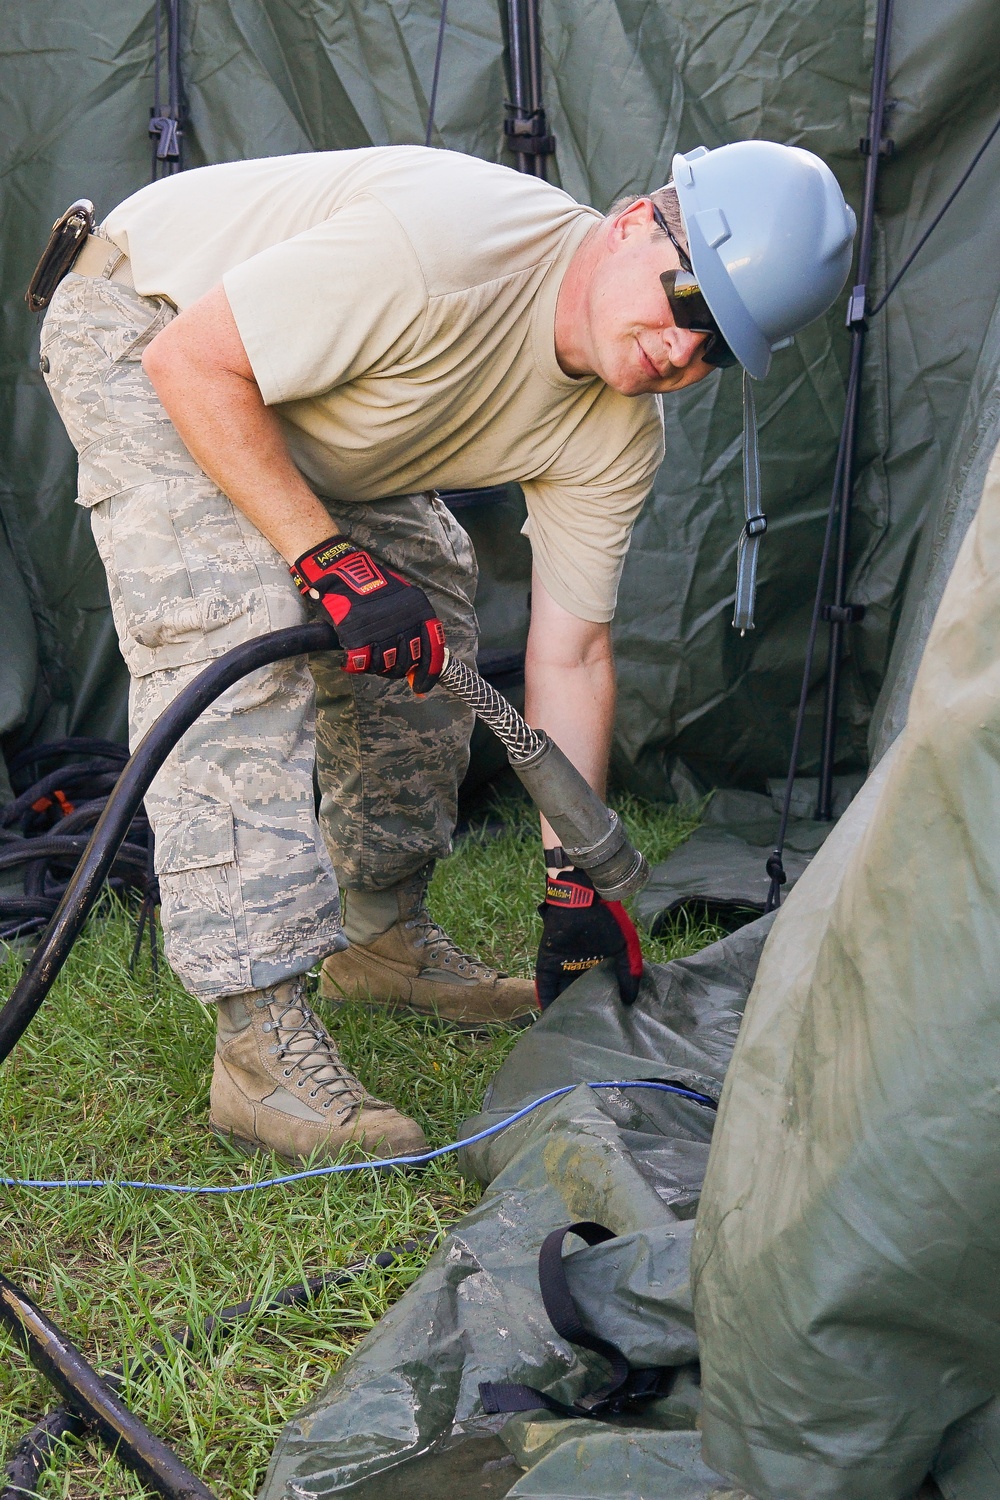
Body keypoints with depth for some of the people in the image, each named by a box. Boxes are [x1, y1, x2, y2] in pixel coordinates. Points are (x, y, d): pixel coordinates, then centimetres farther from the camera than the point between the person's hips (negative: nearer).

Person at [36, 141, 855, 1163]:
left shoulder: (619, 435, -12)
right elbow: (191, 361, -30)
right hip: (145, 336, -8)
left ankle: (383, 938, 22)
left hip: (305, 420, 8)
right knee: (242, 647, -24)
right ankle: (262, 1043, -22)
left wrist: (577, 886, -10)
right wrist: (326, 557, -32)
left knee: (427, 603, 7)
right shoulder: (443, 244, -36)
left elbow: (570, 655, -8)